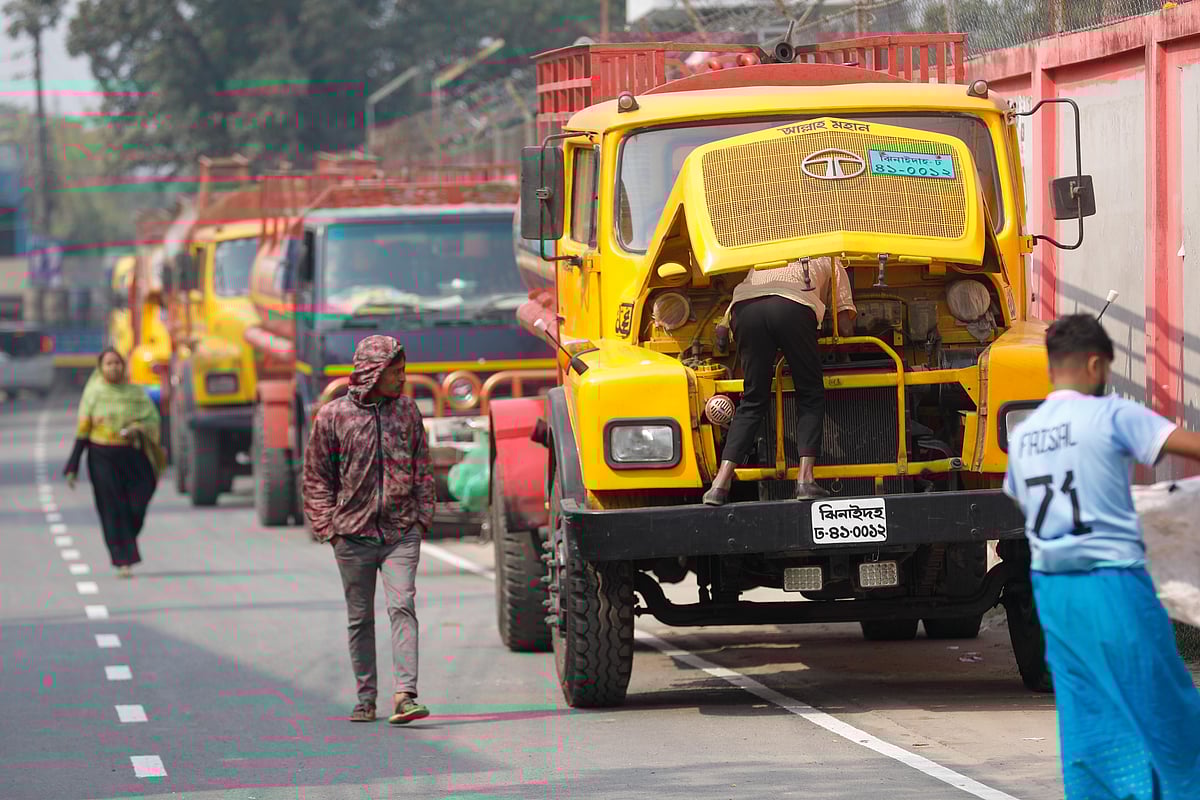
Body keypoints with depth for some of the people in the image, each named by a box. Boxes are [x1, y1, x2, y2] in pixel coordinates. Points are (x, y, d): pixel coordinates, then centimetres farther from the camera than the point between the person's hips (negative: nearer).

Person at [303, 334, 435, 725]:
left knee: (402, 607, -14)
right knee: (360, 619, 8)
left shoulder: (407, 410, 7)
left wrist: (423, 515, 7)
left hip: (402, 533, 0)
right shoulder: (332, 416, -1)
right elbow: (316, 478, 4)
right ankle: (366, 699, 18)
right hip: (353, 535, 0)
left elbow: (422, 469, 15)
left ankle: (405, 694, -20)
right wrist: (329, 527, -2)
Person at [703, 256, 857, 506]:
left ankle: (720, 483, -3)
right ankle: (805, 479, -4)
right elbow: (845, 326, 26)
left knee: (753, 400, 9)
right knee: (810, 397, 11)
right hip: (793, 307, -3)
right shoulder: (830, 264, 33)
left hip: (746, 307, 3)